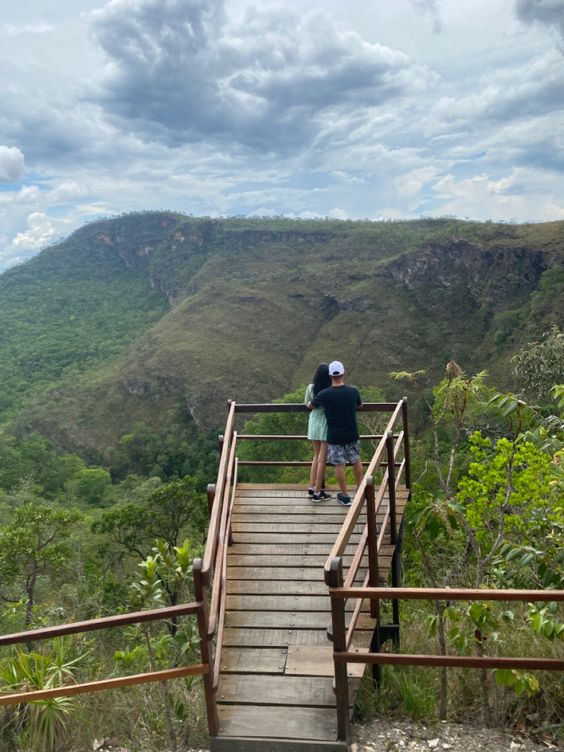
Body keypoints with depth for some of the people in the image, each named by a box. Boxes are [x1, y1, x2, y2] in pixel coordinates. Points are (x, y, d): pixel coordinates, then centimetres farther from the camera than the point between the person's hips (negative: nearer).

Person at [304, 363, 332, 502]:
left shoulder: (311, 388, -4)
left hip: (314, 422, 5)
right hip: (326, 423, -5)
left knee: (316, 456, 20)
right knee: (322, 459, 2)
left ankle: (312, 487, 23)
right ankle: (317, 492, 7)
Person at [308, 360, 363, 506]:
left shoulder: (324, 394, -14)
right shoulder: (353, 391, -10)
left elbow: (310, 405, 5)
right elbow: (359, 405, 12)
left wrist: (311, 402, 27)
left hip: (334, 436, -2)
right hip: (352, 434, 2)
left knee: (339, 465, 9)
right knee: (356, 460, 21)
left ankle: (345, 496, 16)